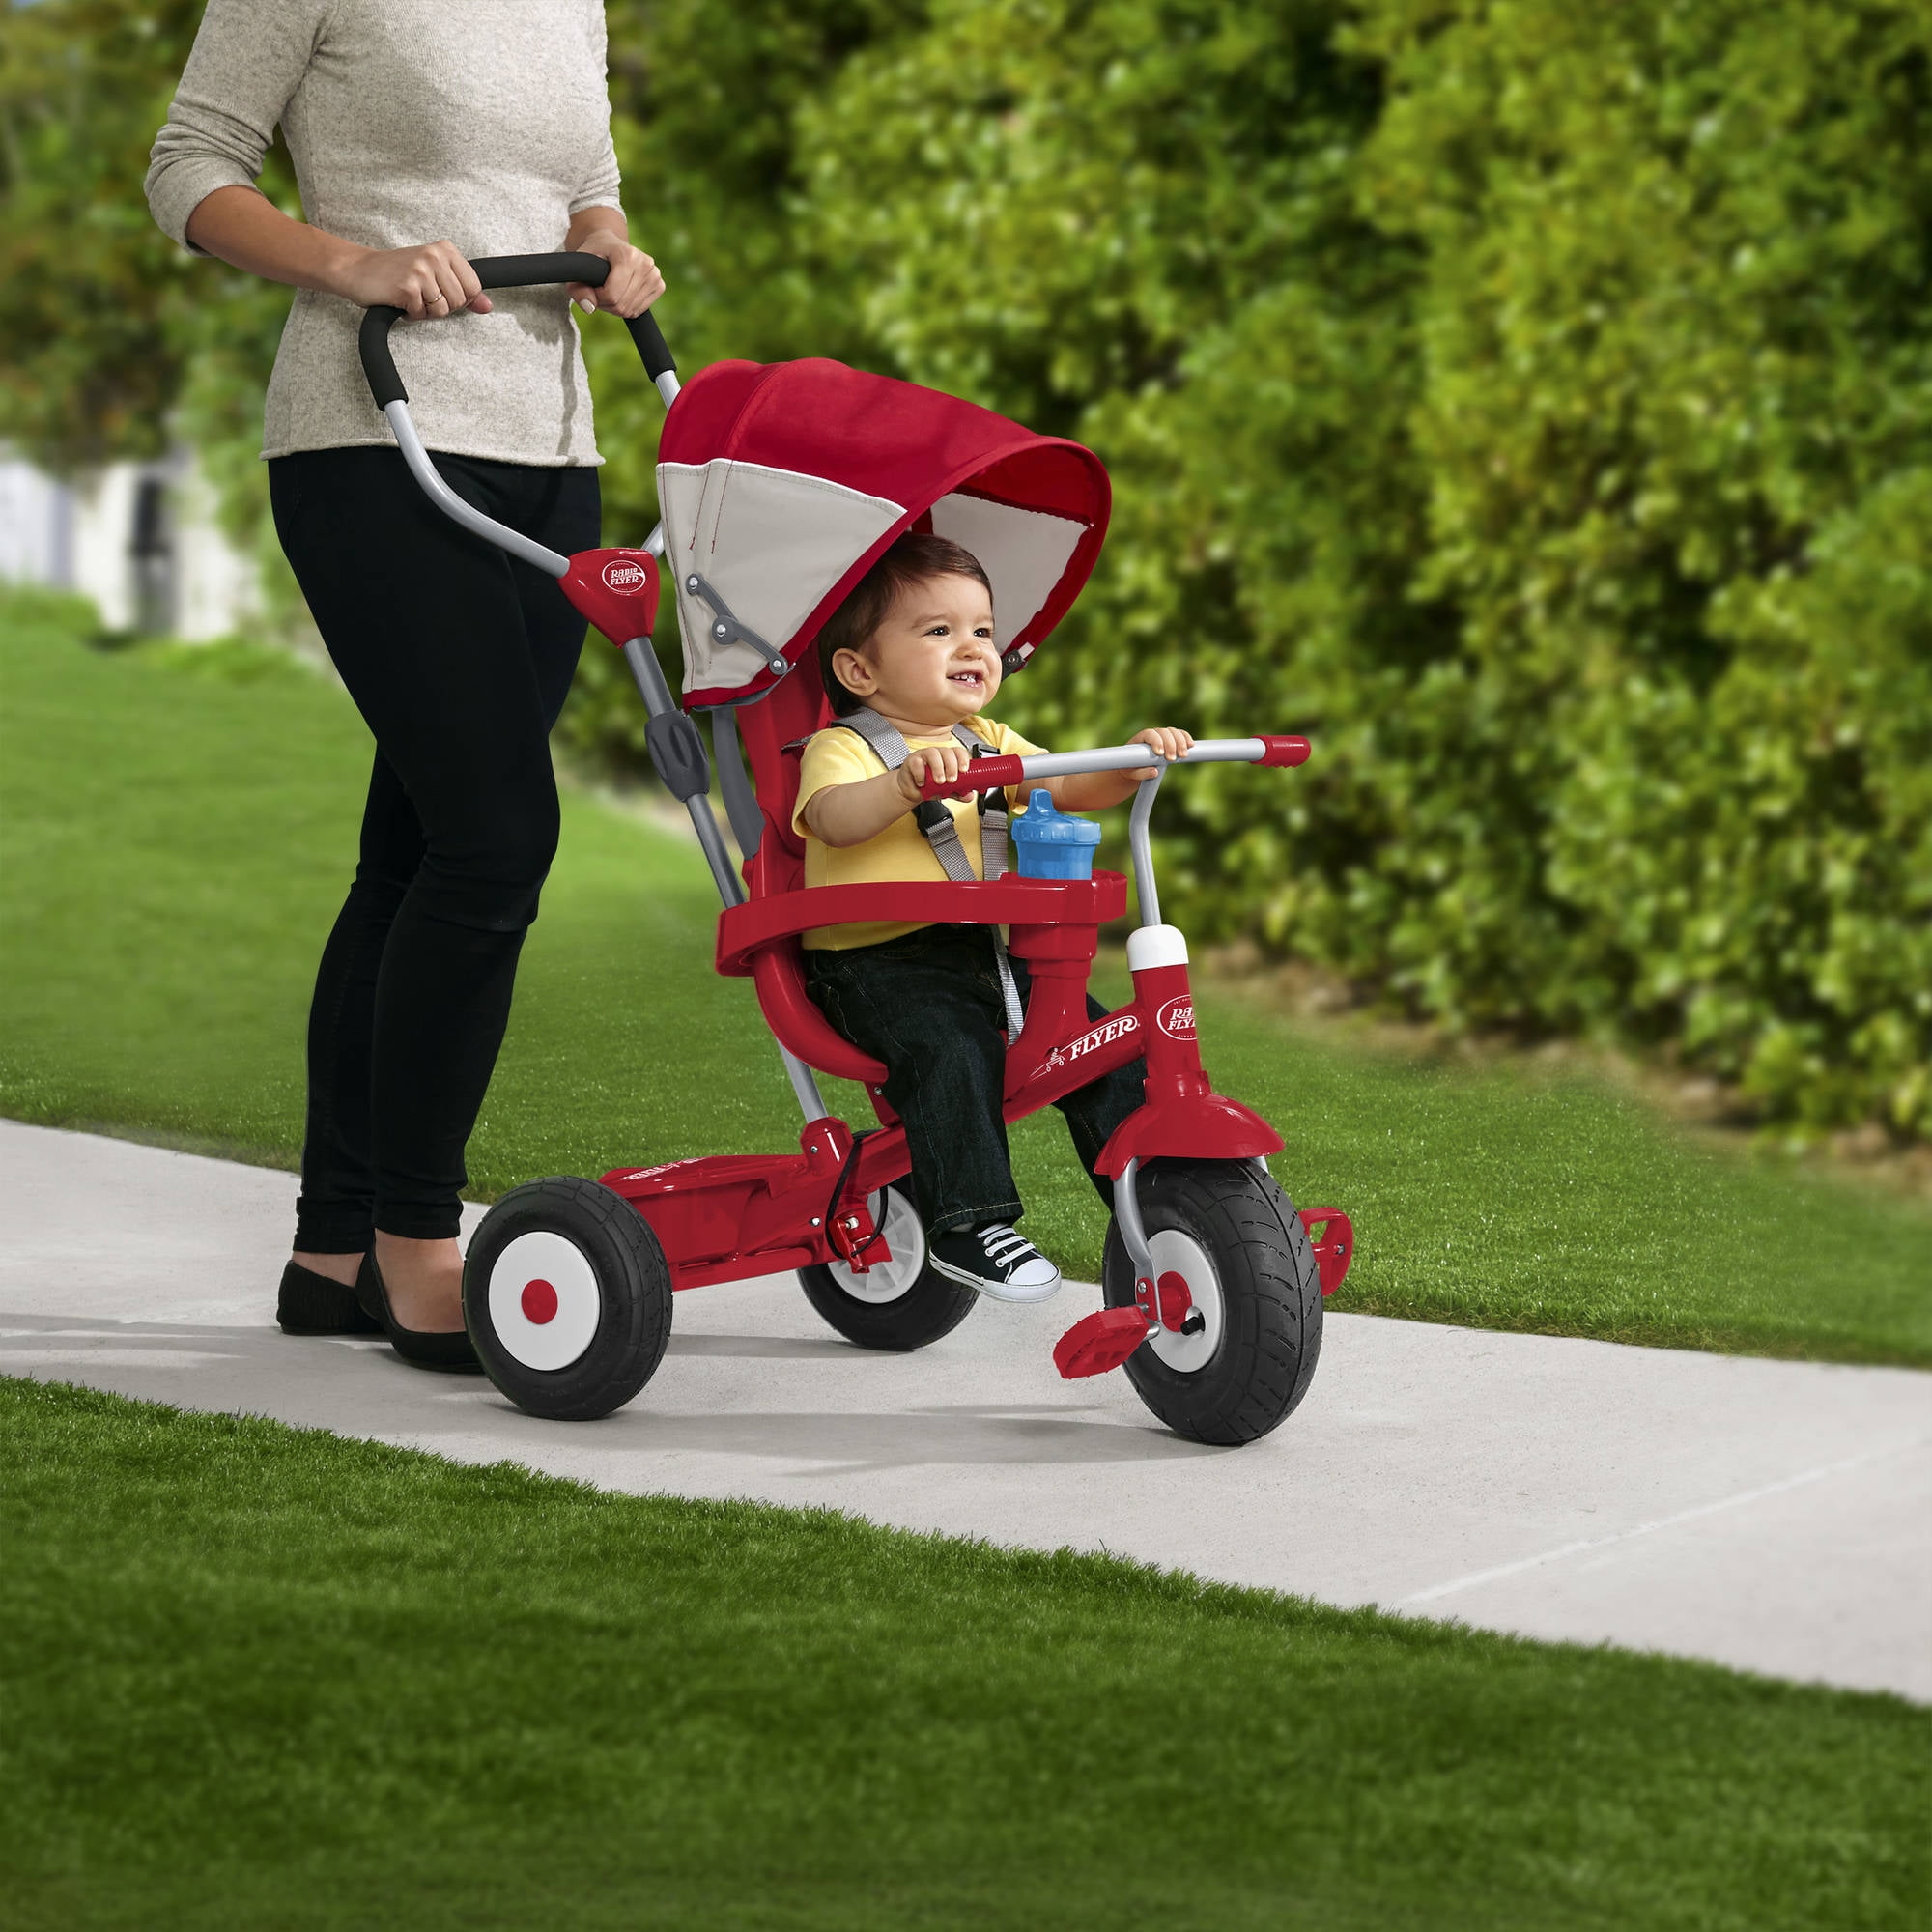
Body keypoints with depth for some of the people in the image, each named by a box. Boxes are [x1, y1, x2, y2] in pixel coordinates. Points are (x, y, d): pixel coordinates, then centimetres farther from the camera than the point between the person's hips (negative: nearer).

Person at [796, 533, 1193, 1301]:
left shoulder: (988, 743, 18)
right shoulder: (841, 749, -5)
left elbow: (1070, 790, 10)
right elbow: (834, 819, -26)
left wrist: (1132, 763, -11)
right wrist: (905, 782, -46)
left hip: (981, 950, 7)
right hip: (878, 965, -7)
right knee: (952, 1051, -32)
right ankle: (967, 1223, -25)